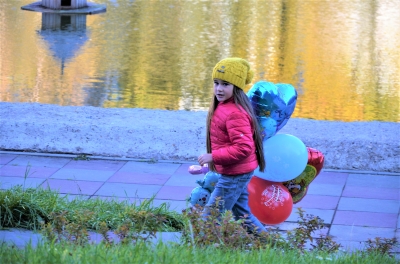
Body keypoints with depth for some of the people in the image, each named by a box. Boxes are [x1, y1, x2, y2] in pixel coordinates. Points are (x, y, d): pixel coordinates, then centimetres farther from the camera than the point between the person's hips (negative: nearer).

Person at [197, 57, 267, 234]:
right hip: (238, 173, 11)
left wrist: (213, 156, -26)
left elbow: (243, 148, -30)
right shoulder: (222, 107, 8)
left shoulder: (234, 114, -25)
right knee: (242, 215, 22)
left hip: (234, 175, -11)